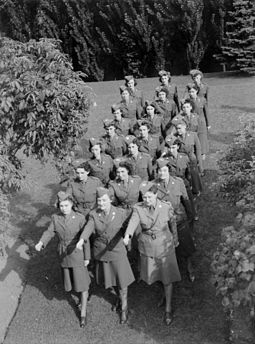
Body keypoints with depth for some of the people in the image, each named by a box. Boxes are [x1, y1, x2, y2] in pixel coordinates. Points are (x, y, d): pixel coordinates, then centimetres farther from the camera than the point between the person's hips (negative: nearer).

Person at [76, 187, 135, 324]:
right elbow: (88, 228, -27)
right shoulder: (93, 214, -11)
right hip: (101, 251, 2)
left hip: (117, 251, -2)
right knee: (109, 278, 21)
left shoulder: (120, 213, -13)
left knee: (121, 279, 5)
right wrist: (81, 240, -44)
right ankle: (119, 298, 49)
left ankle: (124, 308, 27)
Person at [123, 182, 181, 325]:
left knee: (167, 278, 4)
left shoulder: (167, 207, -14)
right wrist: (127, 236, -51)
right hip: (147, 247, 2)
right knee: (151, 277, 15)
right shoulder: (138, 208, -14)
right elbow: (133, 222, -31)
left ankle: (168, 309, 20)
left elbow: (173, 225, 3)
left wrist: (175, 240, 17)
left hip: (165, 246, -1)